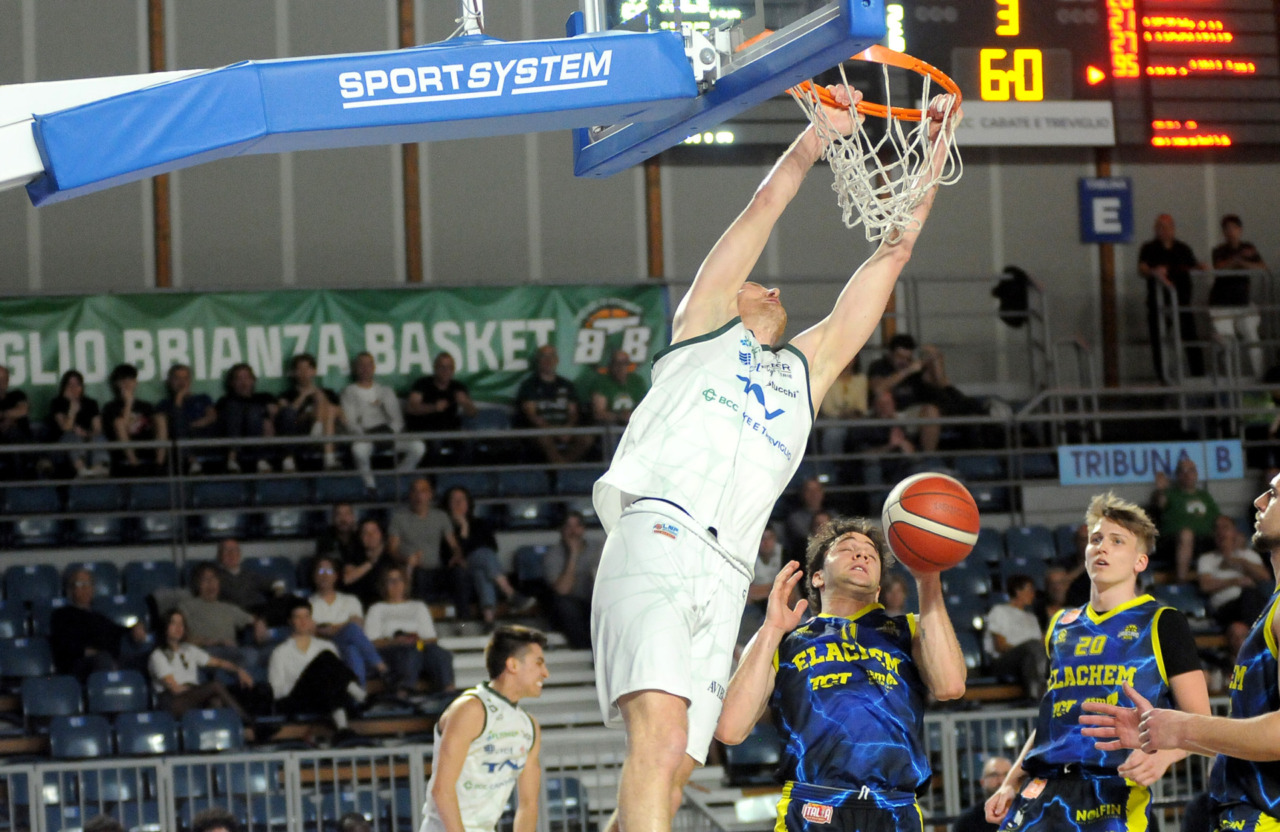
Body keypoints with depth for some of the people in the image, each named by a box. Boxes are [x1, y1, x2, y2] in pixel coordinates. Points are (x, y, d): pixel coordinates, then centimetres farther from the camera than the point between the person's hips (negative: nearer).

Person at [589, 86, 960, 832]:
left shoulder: (807, 368, 33)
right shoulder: (705, 322, 23)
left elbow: (894, 251, 32)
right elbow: (766, 206, 19)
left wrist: (931, 154, 32)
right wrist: (820, 134, 23)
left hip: (725, 575, 5)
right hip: (657, 540, -5)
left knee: (674, 771, -3)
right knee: (661, 735, -25)